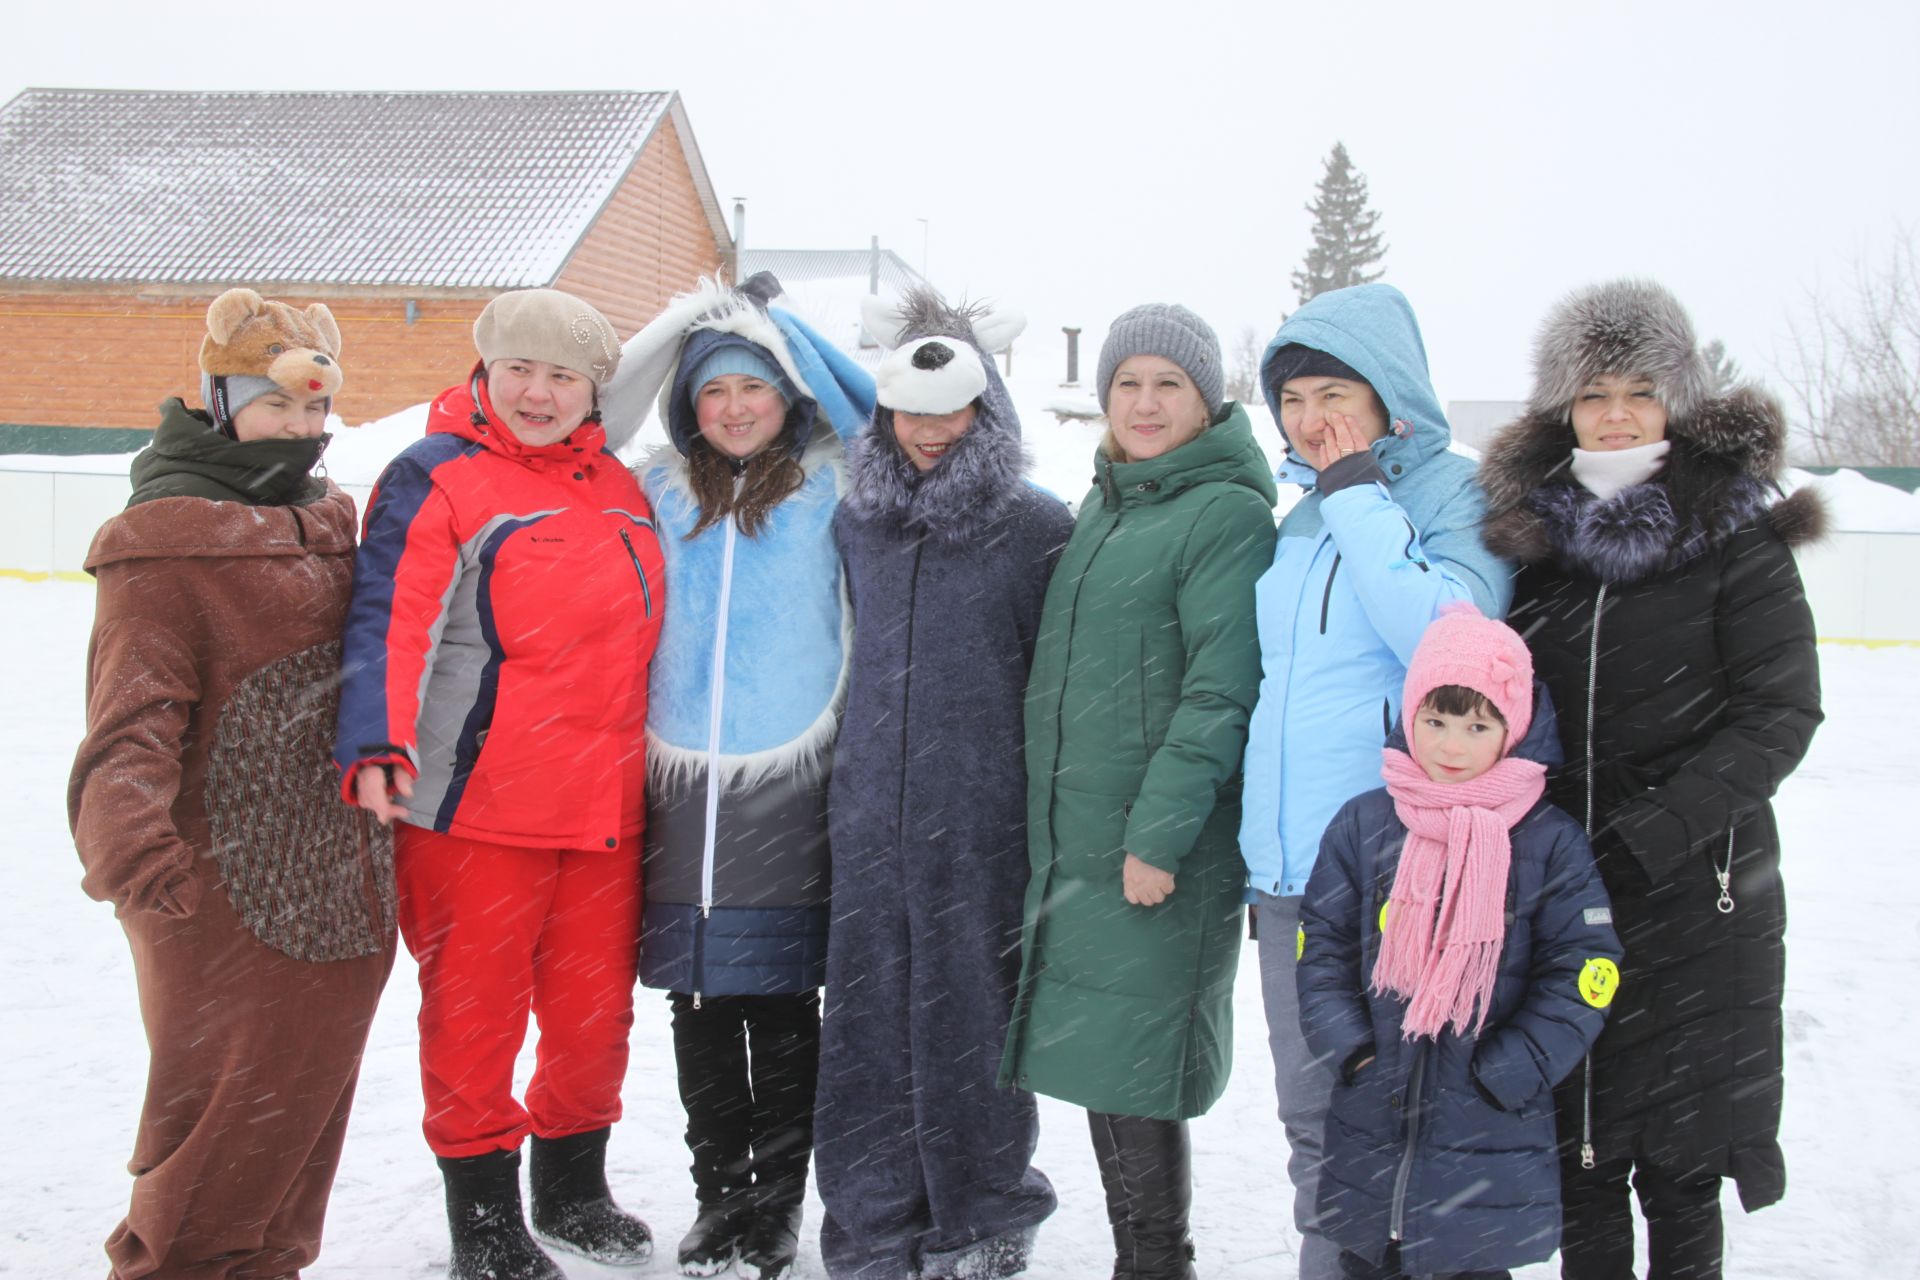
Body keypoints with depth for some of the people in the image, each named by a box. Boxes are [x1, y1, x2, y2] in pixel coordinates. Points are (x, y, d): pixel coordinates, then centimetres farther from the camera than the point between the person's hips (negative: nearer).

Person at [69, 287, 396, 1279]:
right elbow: (133, 709, -23)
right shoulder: (163, 547, -12)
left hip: (337, 886, 8)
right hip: (225, 890, -8)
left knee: (311, 1080, 16)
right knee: (232, 1095, -2)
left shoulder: (324, 527, 13)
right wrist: (125, 832, -38)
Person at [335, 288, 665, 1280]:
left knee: (597, 1010, 14)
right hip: (475, 804, -5)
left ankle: (572, 1188, 35)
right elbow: (389, 620, -14)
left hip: (605, 809, 6)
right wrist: (375, 750, -26)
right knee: (475, 1014, 5)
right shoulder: (436, 477, -4)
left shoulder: (618, 488, 14)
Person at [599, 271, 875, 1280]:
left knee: (782, 1006, 2)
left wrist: (772, 322, 0)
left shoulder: (830, 486, 4)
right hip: (680, 780, 3)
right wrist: (685, 324, 7)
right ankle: (718, 1193, 22)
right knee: (699, 1005, 9)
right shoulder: (657, 489, 11)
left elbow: (873, 411, -3)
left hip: (788, 781, -2)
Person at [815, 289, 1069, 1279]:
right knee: (869, 1015, 7)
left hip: (982, 820, -4)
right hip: (871, 814, 4)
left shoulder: (1035, 527, -4)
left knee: (967, 1013, 4)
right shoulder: (857, 519, 10)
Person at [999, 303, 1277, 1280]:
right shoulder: (1100, 509, 16)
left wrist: (1158, 832, -20)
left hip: (1155, 846, -8)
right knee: (1098, 1064, 12)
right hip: (1074, 836, 8)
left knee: (1131, 1075, -4)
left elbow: (1222, 690, -15)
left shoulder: (1226, 513, -8)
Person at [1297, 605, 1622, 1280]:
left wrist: (1508, 1072, -13)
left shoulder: (1550, 840, -6)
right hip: (1368, 1124, 2)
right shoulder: (1362, 825, -1)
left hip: (1492, 1136, -2)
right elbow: (1320, 943, 4)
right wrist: (1348, 1042, -7)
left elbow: (1583, 973, -6)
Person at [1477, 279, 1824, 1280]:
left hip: (1696, 891, -3)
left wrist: (1655, 831, -16)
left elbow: (1780, 713, -7)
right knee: (1576, 1143, 9)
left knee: (1679, 1160, 3)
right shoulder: (1529, 530, 7)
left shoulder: (1737, 534, -4)